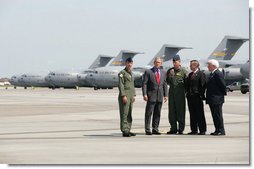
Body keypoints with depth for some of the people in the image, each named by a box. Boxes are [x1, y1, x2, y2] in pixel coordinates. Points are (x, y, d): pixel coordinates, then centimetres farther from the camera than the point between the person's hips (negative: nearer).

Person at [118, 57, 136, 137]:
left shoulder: (131, 73, 18)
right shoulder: (122, 73, -8)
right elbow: (120, 85, -14)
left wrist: (134, 95, 16)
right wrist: (123, 96, -20)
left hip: (130, 96, 8)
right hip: (124, 95, -8)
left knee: (129, 114, 8)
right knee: (124, 113, -8)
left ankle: (128, 130, 12)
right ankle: (124, 131, -8)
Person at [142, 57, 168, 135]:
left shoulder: (163, 72, 12)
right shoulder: (148, 72, -1)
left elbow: (165, 84, 13)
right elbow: (144, 84, -4)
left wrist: (165, 95, 7)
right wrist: (144, 94, -13)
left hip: (160, 96, 4)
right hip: (151, 95, -4)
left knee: (157, 113, 6)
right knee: (149, 113, -4)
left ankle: (155, 129, 12)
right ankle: (147, 129, -2)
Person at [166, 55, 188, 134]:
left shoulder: (183, 71, -1)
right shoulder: (170, 71, 12)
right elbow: (167, 82, 10)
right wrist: (170, 76, -7)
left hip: (180, 93, -5)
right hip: (172, 92, 5)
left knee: (180, 111, -2)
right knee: (171, 111, 5)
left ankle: (181, 129, 2)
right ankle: (173, 129, 12)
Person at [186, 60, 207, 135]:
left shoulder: (201, 74, -7)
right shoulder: (190, 74, 16)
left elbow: (203, 85, -11)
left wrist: (201, 94, -13)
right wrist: (187, 93, 10)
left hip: (197, 97, -7)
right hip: (190, 97, 7)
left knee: (200, 114, -3)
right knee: (192, 114, 9)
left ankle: (202, 130, 1)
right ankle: (194, 130, 14)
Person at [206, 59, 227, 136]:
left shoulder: (218, 74, -14)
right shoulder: (212, 74, 17)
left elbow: (222, 85, -16)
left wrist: (223, 93, -7)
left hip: (217, 99, -10)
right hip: (212, 99, 10)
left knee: (218, 115, -7)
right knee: (215, 115, 12)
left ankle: (221, 130, -3)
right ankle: (218, 130, 17)